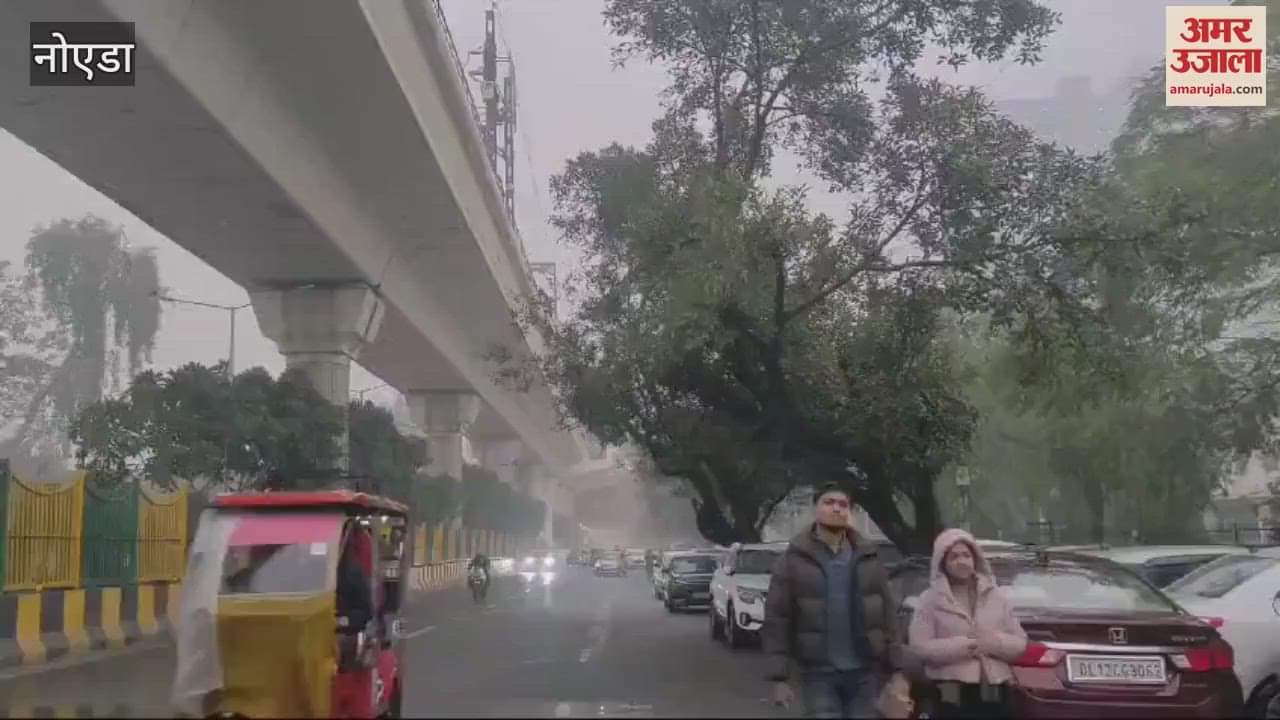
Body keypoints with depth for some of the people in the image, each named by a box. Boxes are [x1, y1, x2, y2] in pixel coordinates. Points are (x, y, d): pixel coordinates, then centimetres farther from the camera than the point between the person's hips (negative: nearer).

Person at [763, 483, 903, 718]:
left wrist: (895, 668, 1)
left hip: (865, 671, 3)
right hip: (818, 673, -2)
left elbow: (888, 613, 7)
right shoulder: (794, 559, -2)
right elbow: (777, 619, -4)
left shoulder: (868, 557, 6)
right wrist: (780, 677, -9)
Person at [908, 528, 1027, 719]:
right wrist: (962, 646, -16)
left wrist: (995, 643, -11)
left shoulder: (996, 596, 11)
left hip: (993, 690, 3)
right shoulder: (930, 599, 1)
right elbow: (919, 646, -8)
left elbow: (1020, 643, 9)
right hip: (951, 693, -3)